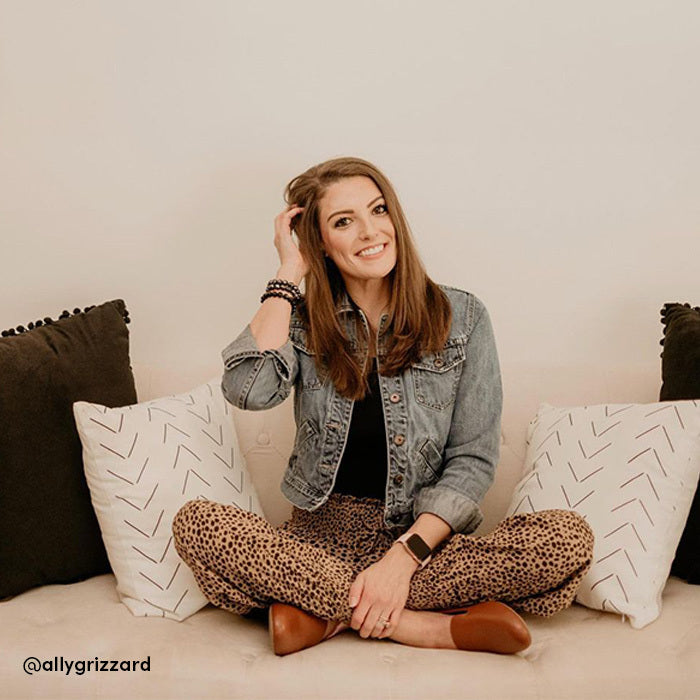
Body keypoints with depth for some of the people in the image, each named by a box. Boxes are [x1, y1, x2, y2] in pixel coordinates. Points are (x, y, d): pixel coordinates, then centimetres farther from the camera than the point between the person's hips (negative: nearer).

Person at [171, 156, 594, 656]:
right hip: (321, 536, 1)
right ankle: (438, 626, -22)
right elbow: (248, 390, -18)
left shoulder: (461, 318, 1)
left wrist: (404, 556, -17)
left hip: (426, 538, 0)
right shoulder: (302, 321, 5)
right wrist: (289, 274, -8)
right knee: (196, 524, -28)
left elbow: (472, 461, -3)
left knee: (569, 539, -26)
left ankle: (322, 611, -20)